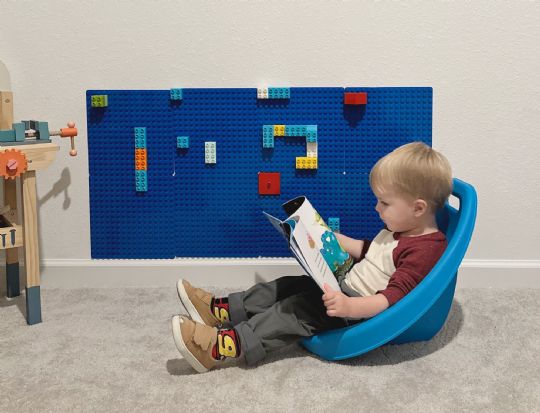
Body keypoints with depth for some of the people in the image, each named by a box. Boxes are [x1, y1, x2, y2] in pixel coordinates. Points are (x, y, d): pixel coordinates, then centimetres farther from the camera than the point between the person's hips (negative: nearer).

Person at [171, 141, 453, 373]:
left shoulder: (424, 249, -23)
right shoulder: (401, 230, 9)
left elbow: (392, 299, -30)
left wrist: (349, 306, -42)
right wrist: (333, 239, 21)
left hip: (363, 310, -10)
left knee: (298, 311, -20)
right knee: (291, 286, 4)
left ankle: (222, 346, -26)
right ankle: (222, 310, 5)